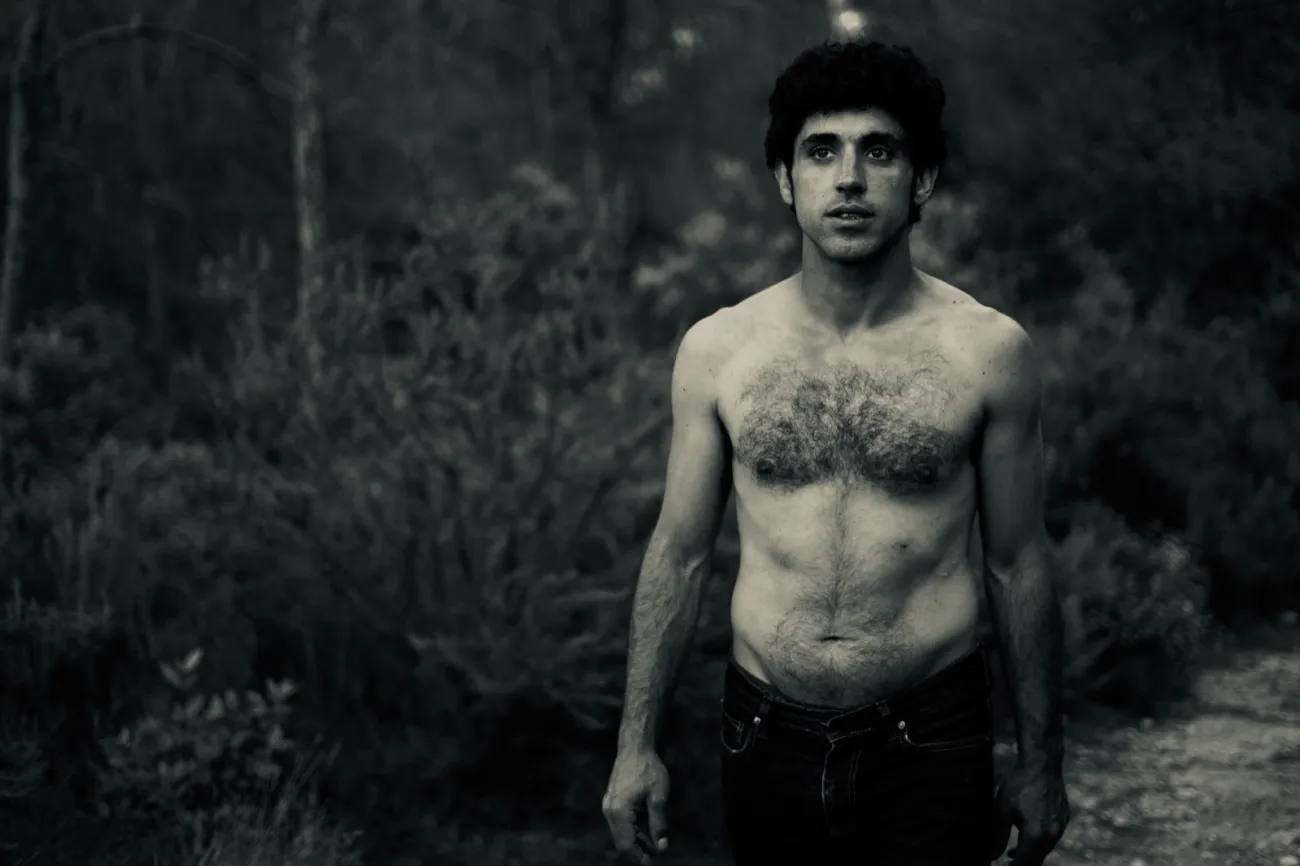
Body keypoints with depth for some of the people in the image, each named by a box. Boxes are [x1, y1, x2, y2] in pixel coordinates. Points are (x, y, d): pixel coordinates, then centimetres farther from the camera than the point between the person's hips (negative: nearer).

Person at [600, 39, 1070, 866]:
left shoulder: (988, 350, -6)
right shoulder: (716, 350, -1)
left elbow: (1018, 563, 0)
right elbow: (680, 552, 4)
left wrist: (1041, 762, 4)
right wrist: (637, 745, 4)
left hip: (930, 745, -2)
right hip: (769, 738, 2)